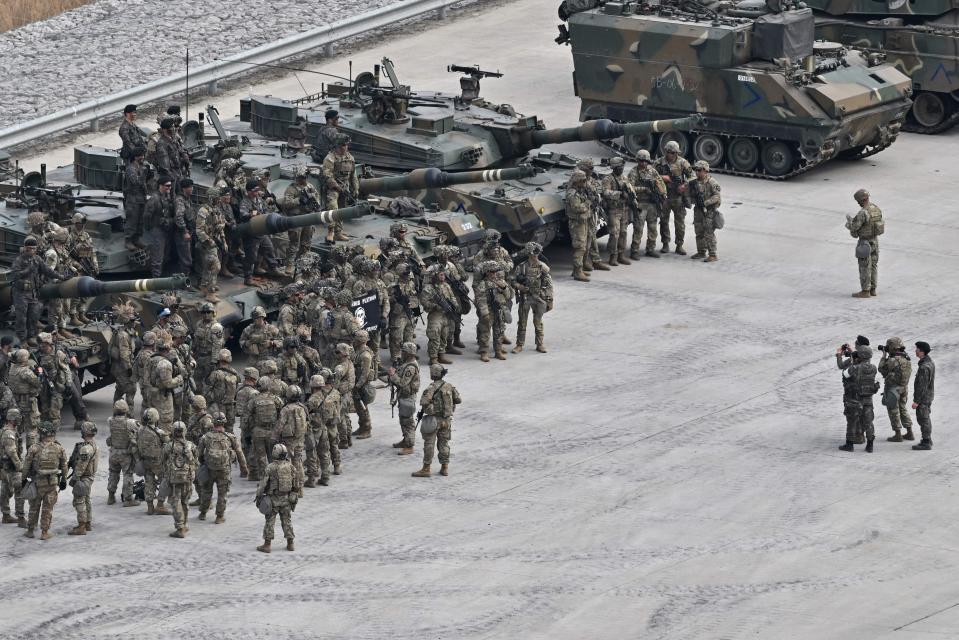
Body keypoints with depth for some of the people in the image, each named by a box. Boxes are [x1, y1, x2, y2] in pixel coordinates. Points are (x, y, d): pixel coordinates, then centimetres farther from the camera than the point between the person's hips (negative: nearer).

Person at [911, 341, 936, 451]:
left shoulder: (924, 367, -26)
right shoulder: (930, 362, 6)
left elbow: (922, 386, -25)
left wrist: (916, 401, -21)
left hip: (922, 397, -10)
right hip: (929, 396, 10)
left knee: (923, 419, -2)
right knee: (926, 418, 19)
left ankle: (926, 443, 4)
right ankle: (928, 440, 29)